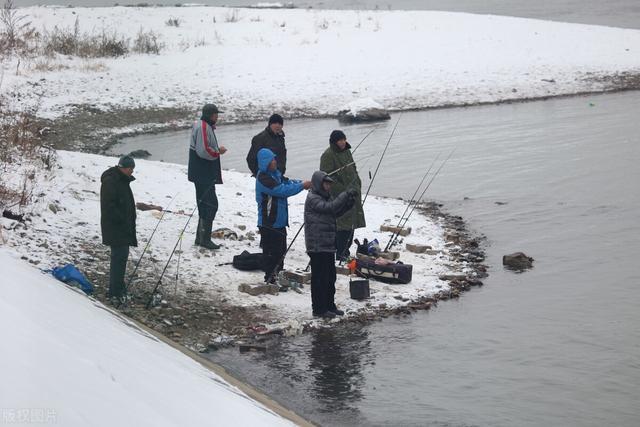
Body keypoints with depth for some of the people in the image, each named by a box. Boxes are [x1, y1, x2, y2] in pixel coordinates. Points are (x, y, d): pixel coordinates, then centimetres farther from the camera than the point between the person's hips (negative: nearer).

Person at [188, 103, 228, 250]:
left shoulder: (206, 126, 16)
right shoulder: (203, 127, -17)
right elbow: (203, 151, -24)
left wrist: (217, 150, 8)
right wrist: (218, 152, -11)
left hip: (204, 175, 11)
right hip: (203, 175, -11)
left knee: (205, 205, 15)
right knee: (210, 205, -8)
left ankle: (201, 237, 21)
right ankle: (205, 239, -6)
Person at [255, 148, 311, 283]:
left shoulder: (275, 173, 10)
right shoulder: (263, 178, -20)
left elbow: (286, 182, 11)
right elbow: (282, 190, -23)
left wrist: (301, 183, -7)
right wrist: (302, 186, -18)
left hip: (279, 220, 10)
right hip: (269, 223, -10)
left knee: (281, 249, 19)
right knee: (271, 250, -1)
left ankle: (278, 274, 32)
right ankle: (270, 277, 7)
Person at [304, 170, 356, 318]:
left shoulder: (326, 196, 16)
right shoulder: (313, 199, -13)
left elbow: (336, 212, 14)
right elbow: (330, 207, -26)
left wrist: (348, 203, -1)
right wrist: (346, 195, -24)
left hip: (328, 244, 9)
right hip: (317, 246, -9)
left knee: (331, 277, 15)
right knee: (320, 278, -4)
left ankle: (330, 305, 25)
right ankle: (318, 309, 2)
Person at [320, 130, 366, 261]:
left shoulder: (346, 152, 15)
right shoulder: (328, 155, -12)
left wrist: (357, 185, 14)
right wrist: (343, 190, -19)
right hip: (338, 196, -9)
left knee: (351, 225, 12)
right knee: (343, 225, -10)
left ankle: (345, 250, 21)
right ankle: (340, 253, -5)